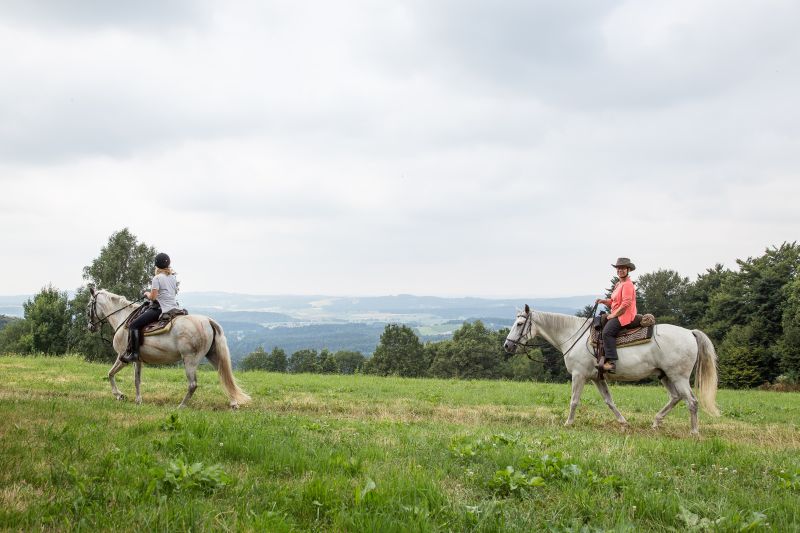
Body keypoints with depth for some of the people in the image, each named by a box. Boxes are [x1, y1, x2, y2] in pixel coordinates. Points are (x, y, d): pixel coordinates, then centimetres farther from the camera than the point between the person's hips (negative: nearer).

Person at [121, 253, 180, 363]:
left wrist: (147, 294, 7)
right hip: (173, 308, 8)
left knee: (133, 325, -6)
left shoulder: (157, 278, -10)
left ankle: (133, 353, -16)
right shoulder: (173, 277, 11)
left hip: (160, 309, -8)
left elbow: (152, 297, -13)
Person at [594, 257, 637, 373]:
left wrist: (613, 315, -16)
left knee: (607, 331, -30)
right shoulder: (618, 284, 22)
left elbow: (626, 304, -19)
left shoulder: (627, 285, -11)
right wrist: (603, 301, 9)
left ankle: (611, 361, -39)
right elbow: (614, 302, 27)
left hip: (625, 316, -11)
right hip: (616, 315, 11)